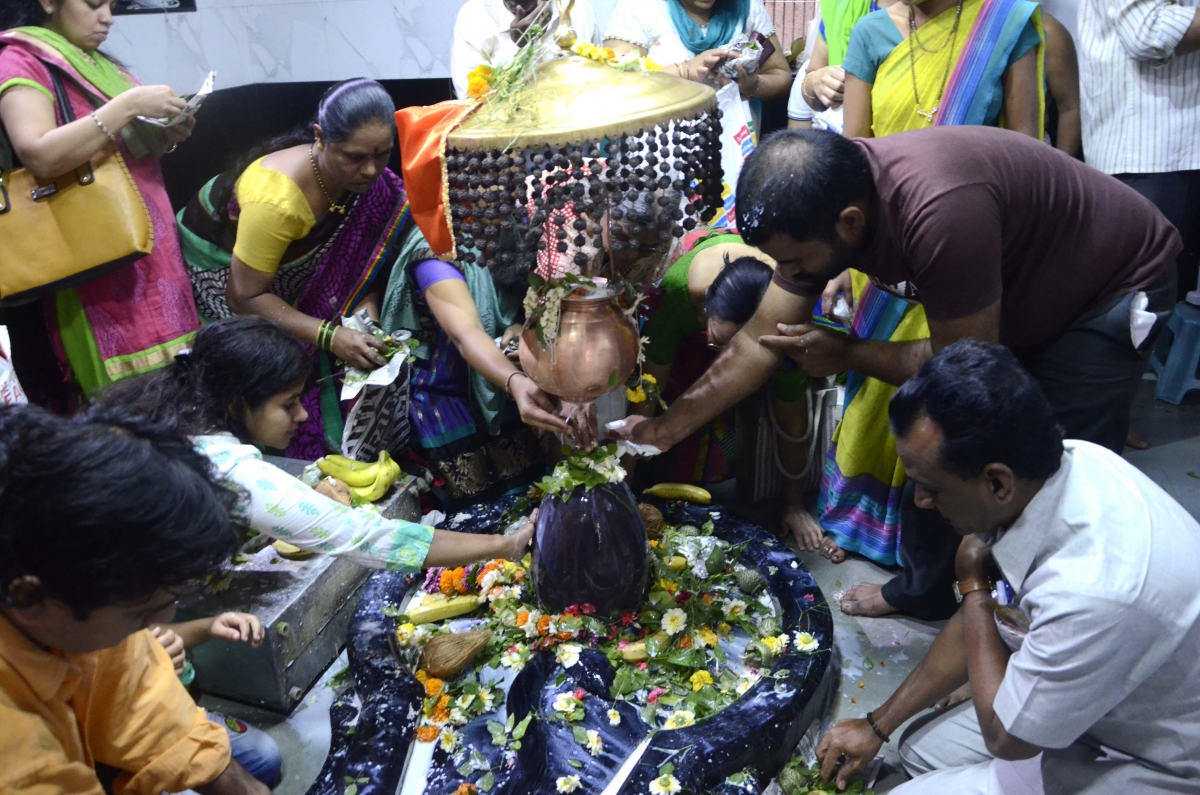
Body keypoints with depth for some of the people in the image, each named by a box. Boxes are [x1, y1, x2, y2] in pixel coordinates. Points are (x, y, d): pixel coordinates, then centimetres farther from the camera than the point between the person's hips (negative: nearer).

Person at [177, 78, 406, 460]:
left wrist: (366, 297, -24)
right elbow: (243, 297, -29)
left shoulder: (360, 175, -20)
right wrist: (330, 337, -36)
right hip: (218, 264, -7)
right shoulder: (277, 196, -36)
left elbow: (362, 243, -5)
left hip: (285, 264, 7)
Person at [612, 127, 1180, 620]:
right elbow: (761, 339, -11)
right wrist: (669, 426, -13)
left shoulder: (938, 212, -42)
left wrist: (848, 355, -18)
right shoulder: (818, 205, -18)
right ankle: (926, 586, 27)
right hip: (1012, 295, 7)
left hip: (1118, 287, -7)